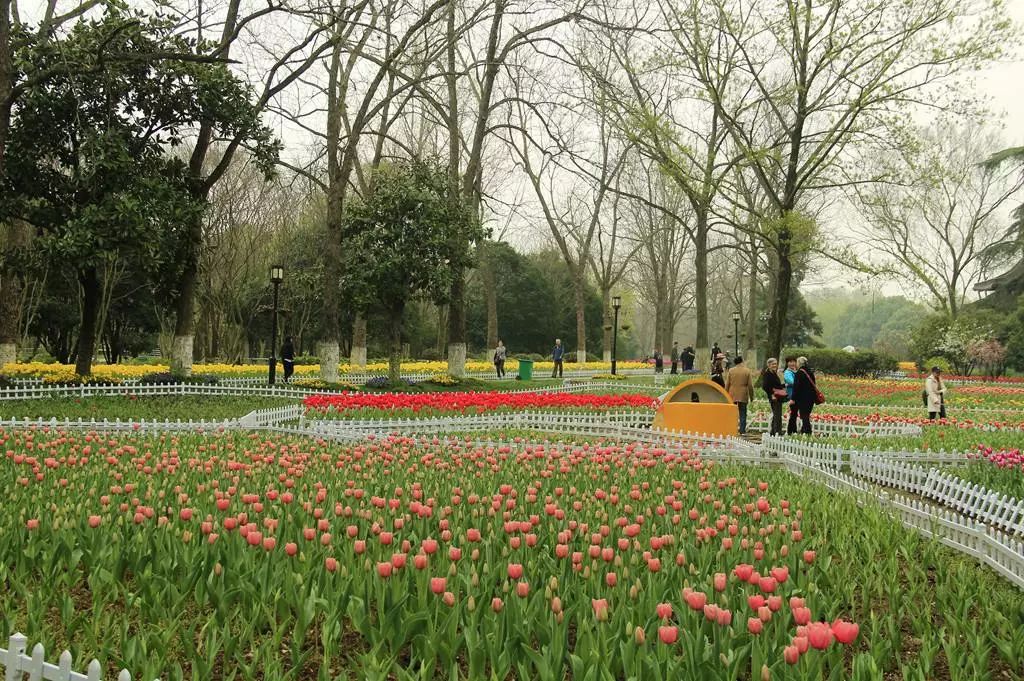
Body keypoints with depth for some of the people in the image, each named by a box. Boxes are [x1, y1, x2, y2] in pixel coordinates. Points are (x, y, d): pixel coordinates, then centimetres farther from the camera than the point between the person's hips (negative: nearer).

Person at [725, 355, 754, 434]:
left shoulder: (731, 371, -1)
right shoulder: (747, 371, -3)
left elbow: (727, 384, 2)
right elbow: (750, 385, -2)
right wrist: (751, 396, 7)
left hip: (732, 396, 1)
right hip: (743, 396, -1)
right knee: (742, 414, 5)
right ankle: (742, 431, 2)